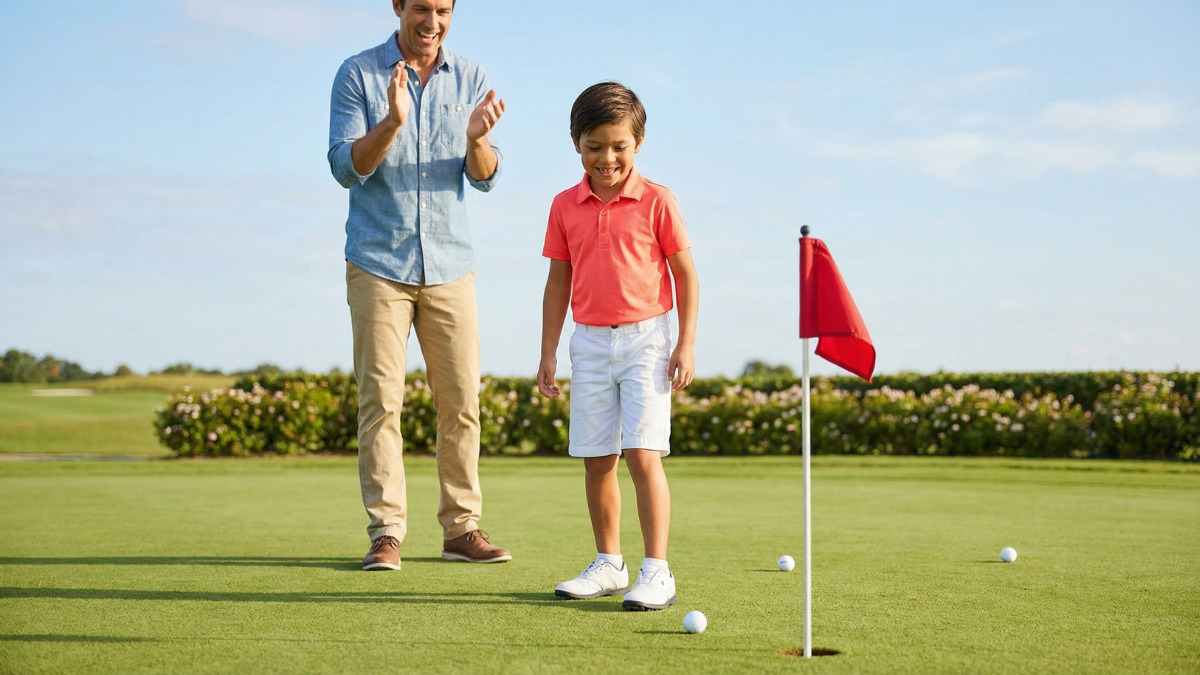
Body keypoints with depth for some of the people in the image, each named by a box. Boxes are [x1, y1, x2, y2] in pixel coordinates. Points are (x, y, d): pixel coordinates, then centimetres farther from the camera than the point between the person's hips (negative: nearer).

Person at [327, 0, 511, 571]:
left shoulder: (471, 79, 7)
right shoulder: (358, 75, 0)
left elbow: (485, 178, 4)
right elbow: (346, 168, -6)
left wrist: (475, 138, -19)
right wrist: (391, 122, -23)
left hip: (450, 262, 3)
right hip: (378, 262, -3)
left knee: (461, 401, 1)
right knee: (380, 400, -5)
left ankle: (461, 528, 9)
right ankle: (386, 531, 0)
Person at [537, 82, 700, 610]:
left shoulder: (656, 201, -4)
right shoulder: (565, 206, 6)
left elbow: (686, 274, 0)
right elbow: (558, 281, 11)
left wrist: (686, 345, -6)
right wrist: (548, 354, 10)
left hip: (645, 338, -4)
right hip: (590, 343, 4)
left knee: (643, 455, -11)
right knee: (596, 461, 7)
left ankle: (656, 572, -8)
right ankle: (608, 565, 20)